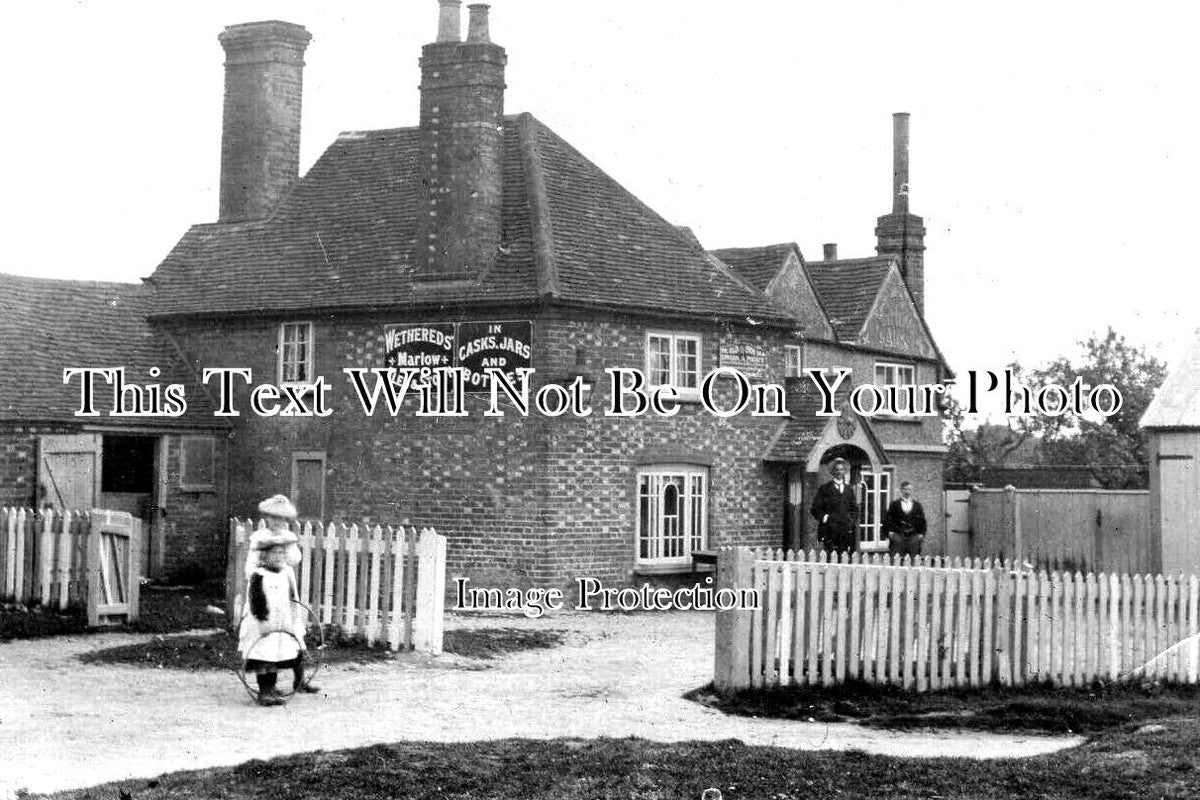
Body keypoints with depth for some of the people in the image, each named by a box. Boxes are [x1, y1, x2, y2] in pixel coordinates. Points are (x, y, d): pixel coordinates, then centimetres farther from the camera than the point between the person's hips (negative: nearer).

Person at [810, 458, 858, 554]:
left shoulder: (849, 489, 20)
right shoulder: (825, 488, 7)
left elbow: (854, 509, 23)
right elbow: (816, 509, 5)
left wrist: (852, 520, 7)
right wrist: (824, 517, -8)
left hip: (846, 529, 3)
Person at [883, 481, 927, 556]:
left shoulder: (917, 505, 13)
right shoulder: (894, 504, 9)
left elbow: (922, 521, 12)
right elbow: (887, 520, 7)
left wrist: (921, 534, 0)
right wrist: (889, 532, -6)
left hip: (914, 538, 1)